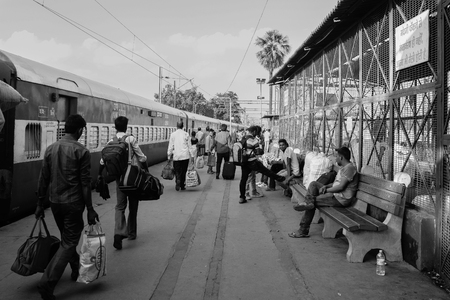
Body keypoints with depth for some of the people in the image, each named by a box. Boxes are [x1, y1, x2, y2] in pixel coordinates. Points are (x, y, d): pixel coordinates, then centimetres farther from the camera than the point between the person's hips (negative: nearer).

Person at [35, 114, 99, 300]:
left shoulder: (50, 149, 4)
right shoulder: (81, 152, -12)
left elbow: (43, 179, 6)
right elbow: (85, 183, -12)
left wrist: (40, 204, 13)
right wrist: (90, 209, -7)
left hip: (55, 202, 6)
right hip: (73, 203, -6)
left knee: (68, 237, 23)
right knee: (68, 243, 1)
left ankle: (76, 270, 37)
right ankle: (47, 283, -6)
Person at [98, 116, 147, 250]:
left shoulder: (111, 142, 1)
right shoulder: (131, 139, -9)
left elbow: (103, 161, 3)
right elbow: (141, 158, -9)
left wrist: (100, 174, 15)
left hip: (119, 176, 2)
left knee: (120, 205, 7)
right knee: (133, 206, 13)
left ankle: (119, 233, -12)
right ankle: (131, 233, 24)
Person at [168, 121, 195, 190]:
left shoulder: (173, 134, 1)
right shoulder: (186, 134, 1)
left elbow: (170, 146, 3)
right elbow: (189, 146, 3)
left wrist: (169, 156, 11)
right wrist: (192, 156, 8)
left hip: (176, 156, 0)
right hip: (185, 156, 0)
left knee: (177, 171, 6)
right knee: (183, 171, 10)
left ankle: (178, 180, -21)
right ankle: (182, 186, 14)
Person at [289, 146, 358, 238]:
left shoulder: (350, 168, -16)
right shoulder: (343, 167, 18)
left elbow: (341, 187, -22)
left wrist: (326, 190, -12)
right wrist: (326, 186, 1)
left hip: (341, 199, -10)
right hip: (335, 194, 10)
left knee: (314, 200, -10)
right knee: (314, 184, 1)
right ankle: (309, 202, -19)